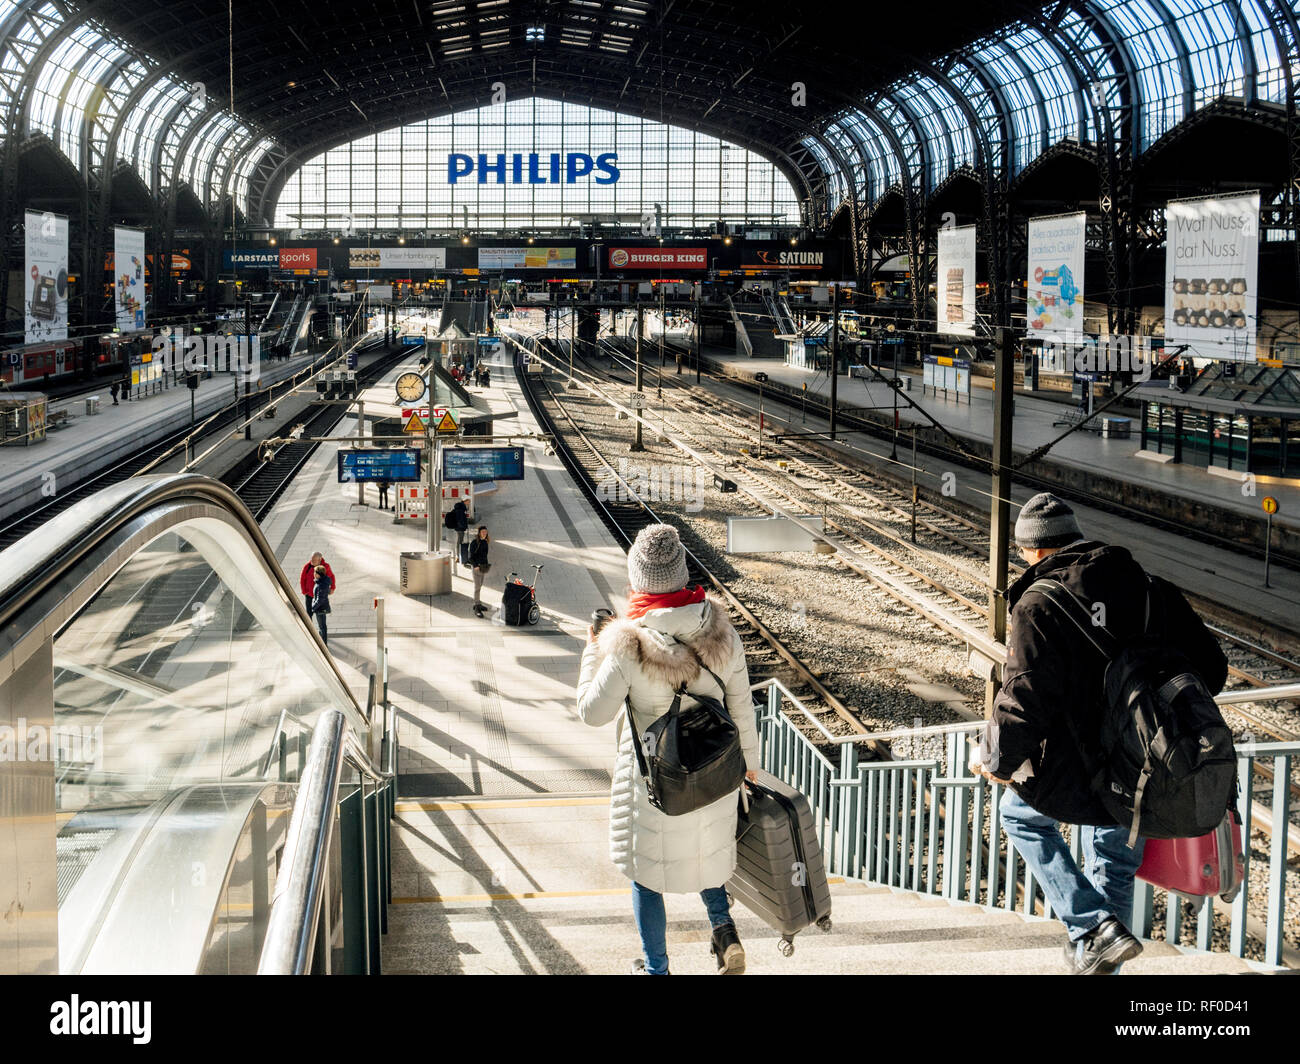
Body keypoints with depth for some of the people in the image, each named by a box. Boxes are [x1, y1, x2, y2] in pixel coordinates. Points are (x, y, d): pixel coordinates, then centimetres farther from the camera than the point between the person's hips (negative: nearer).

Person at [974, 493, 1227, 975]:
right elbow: (1210, 667, 6)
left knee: (1020, 813, 23)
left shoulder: (1039, 604, -15)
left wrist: (994, 759, -5)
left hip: (1078, 772, -5)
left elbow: (1023, 700, -21)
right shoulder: (1148, 588, 2)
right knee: (1115, 863, 25)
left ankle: (1092, 928, 8)